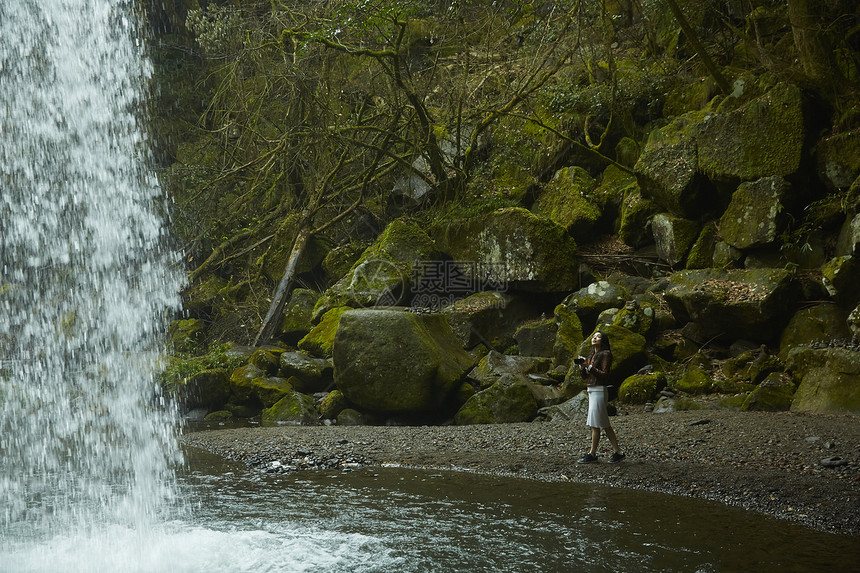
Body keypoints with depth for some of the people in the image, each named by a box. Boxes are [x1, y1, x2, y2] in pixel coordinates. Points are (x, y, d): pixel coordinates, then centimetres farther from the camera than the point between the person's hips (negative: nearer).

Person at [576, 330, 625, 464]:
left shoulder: (605, 354, -7)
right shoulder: (592, 355, 18)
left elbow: (604, 375, -15)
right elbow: (585, 376, 18)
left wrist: (590, 367, -18)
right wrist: (582, 365, 1)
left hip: (599, 391, -9)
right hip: (591, 390, 9)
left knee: (595, 424, -6)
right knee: (605, 424, 9)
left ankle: (592, 454, -1)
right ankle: (617, 452, 12)